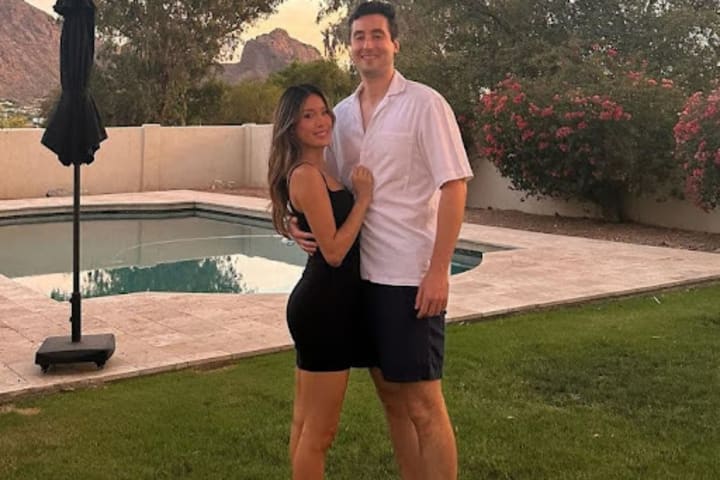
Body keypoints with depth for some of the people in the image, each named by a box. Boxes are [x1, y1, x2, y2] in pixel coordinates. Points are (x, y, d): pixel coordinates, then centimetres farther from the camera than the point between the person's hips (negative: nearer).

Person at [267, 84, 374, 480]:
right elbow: (334, 251, -21)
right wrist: (363, 198, -14)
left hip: (322, 303, 10)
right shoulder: (306, 175, -17)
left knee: (305, 423, 20)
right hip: (324, 306, -10)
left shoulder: (318, 171, 13)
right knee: (319, 431, 1)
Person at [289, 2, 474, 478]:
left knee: (423, 402, 0)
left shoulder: (424, 104, -8)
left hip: (411, 276, -6)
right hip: (363, 272, 6)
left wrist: (438, 270, -18)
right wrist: (300, 221, -4)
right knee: (391, 394, 15)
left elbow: (454, 186, -12)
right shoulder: (342, 113, 9)